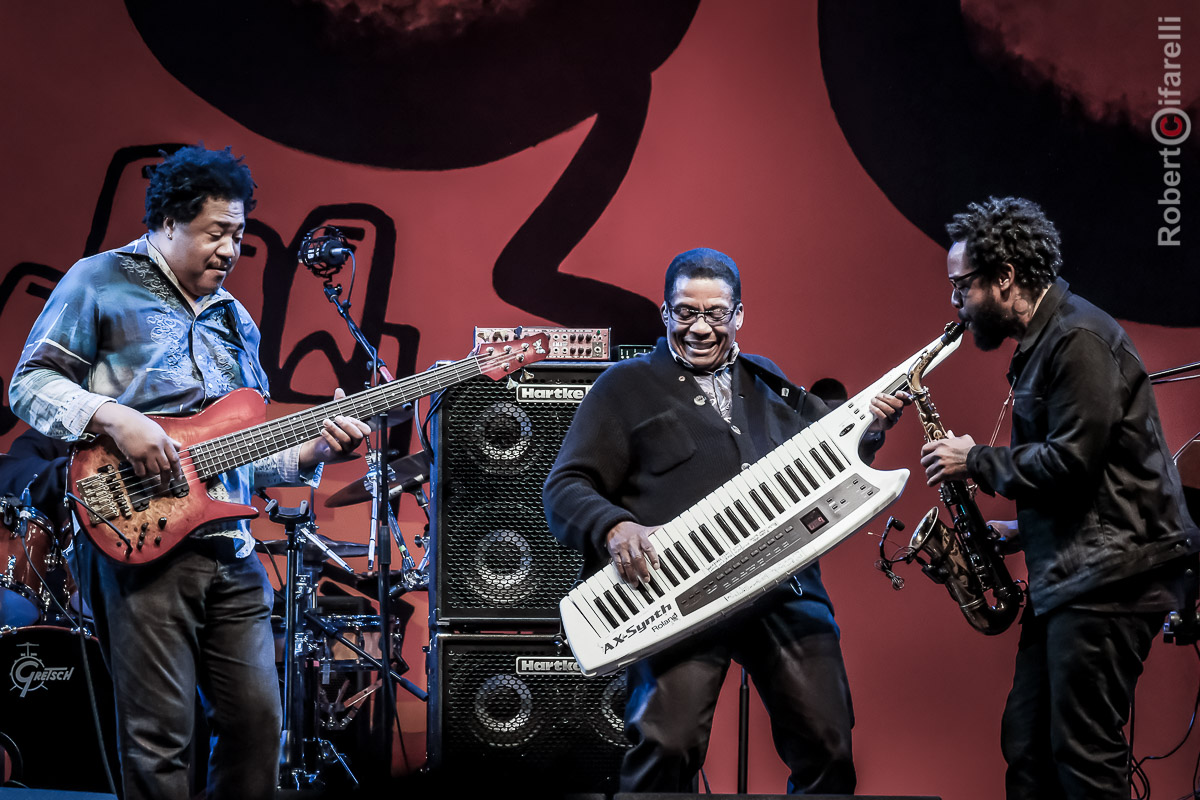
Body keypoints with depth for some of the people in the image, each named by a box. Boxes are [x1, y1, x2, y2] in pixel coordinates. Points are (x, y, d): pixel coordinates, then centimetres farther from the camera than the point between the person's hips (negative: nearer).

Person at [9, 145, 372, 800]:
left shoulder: (234, 319, 23)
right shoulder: (100, 282, 3)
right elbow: (31, 383, -4)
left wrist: (313, 450, 5)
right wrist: (114, 417, -18)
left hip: (231, 552, 7)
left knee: (257, 721, 5)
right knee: (157, 740, -8)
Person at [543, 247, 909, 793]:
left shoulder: (769, 385, 23)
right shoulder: (627, 388, 10)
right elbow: (565, 488, 3)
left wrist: (870, 430, 9)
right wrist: (614, 527, -17)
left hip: (785, 590, 4)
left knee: (828, 749, 1)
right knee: (667, 747, -20)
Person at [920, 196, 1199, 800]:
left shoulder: (1079, 338, -14)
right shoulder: (1040, 343, 18)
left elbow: (1070, 462, -20)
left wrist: (976, 462, -8)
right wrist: (1021, 530, 13)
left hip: (1112, 575, -10)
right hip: (1070, 571, 10)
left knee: (1082, 751, -9)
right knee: (1027, 745, 10)